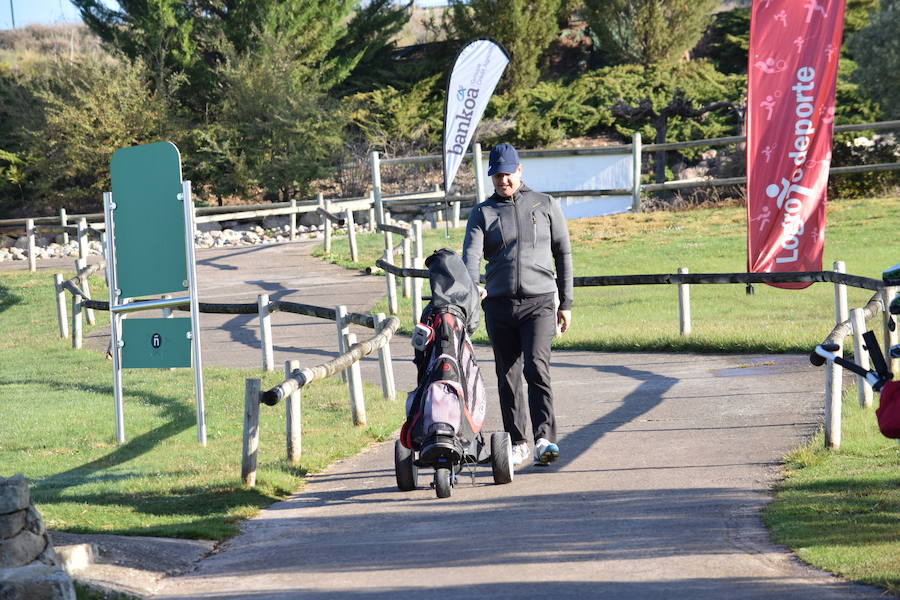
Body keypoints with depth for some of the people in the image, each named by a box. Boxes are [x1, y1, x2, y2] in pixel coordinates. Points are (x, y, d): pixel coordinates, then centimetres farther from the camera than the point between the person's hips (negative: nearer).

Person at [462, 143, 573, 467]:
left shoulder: (546, 205, 10)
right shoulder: (482, 213, 9)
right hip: (499, 304, 2)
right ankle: (517, 443, 17)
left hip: (539, 302, -2)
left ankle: (544, 440, -26)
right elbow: (471, 253, -7)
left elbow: (563, 254, 13)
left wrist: (565, 302, 9)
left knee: (536, 367, -19)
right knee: (508, 377, 6)